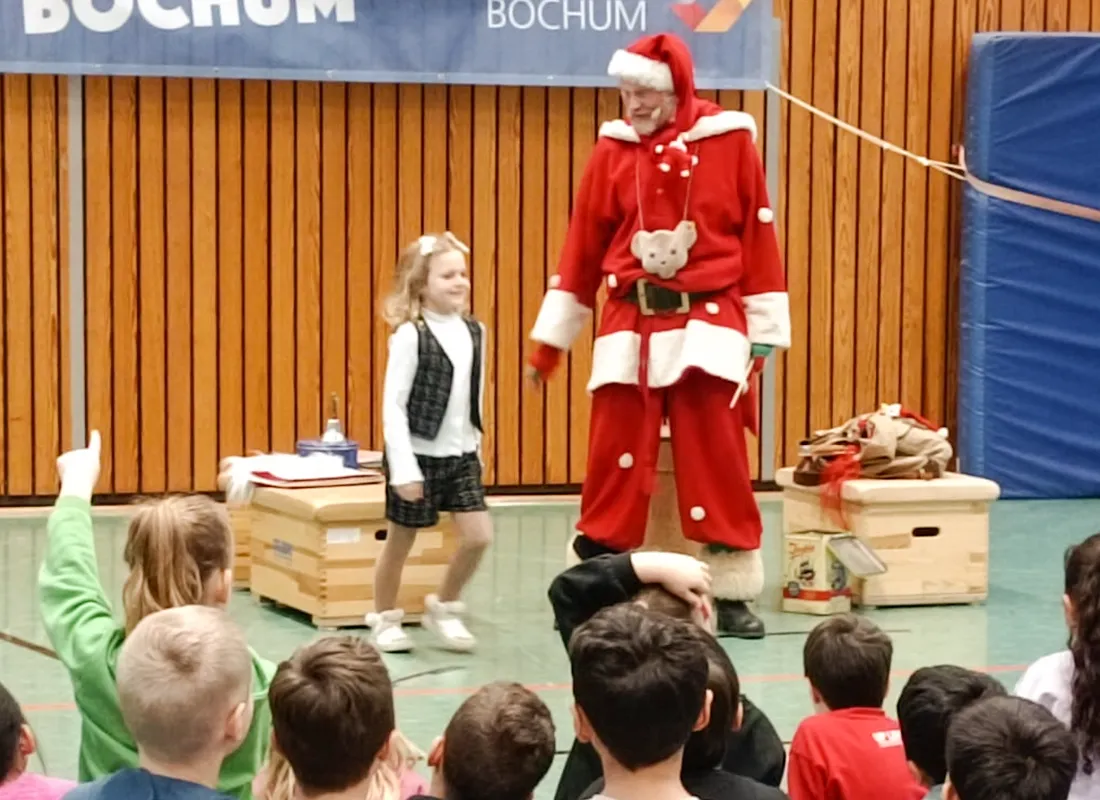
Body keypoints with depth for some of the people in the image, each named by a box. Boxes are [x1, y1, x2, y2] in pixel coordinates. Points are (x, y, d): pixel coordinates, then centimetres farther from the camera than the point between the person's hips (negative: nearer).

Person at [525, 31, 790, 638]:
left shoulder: (729, 142, -1)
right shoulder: (613, 150, 3)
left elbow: (757, 239, 2)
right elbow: (584, 245, 8)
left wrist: (764, 332, 1)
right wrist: (550, 339, 9)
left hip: (708, 325, -1)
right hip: (631, 329, 2)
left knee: (719, 466, -1)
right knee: (614, 464, 2)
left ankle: (733, 597, 9)